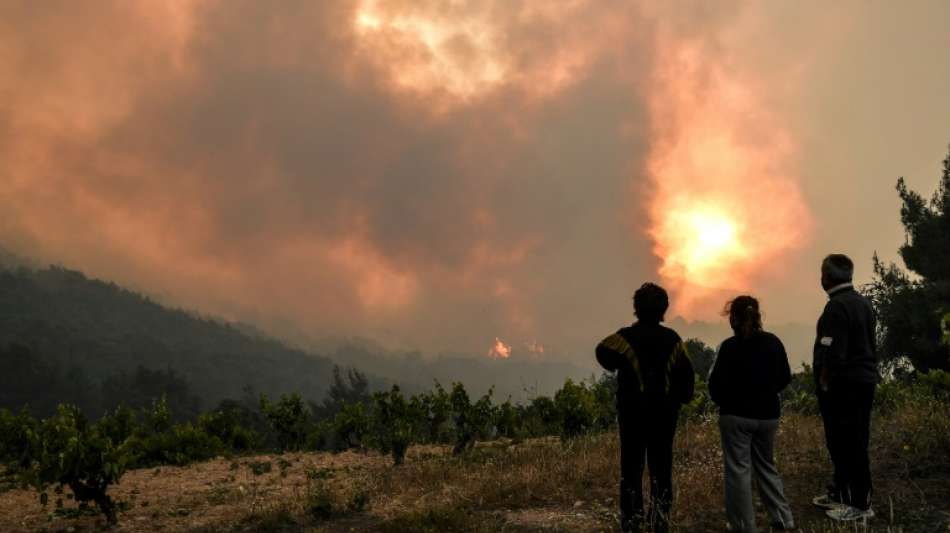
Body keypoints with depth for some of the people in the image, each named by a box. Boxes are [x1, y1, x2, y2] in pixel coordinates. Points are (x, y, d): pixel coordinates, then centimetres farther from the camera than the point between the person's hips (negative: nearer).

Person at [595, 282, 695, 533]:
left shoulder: (626, 337, -7)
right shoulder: (673, 339, 2)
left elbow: (604, 352, -21)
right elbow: (686, 373, 1)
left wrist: (616, 365, -1)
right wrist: (681, 399, 14)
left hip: (633, 411, -2)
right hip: (665, 411, 2)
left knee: (632, 465, 4)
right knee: (661, 465, 8)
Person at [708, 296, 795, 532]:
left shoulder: (730, 346, -15)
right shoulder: (773, 342, 0)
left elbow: (717, 383, -13)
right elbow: (785, 378, 8)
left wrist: (723, 402, 7)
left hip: (736, 416, -5)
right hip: (768, 415, 5)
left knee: (738, 470, 3)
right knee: (767, 466, 20)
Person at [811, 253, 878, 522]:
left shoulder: (837, 306, -17)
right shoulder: (862, 302, 13)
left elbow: (833, 352, -22)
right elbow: (870, 345, 17)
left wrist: (823, 383, -13)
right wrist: (869, 372, 20)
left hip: (843, 385, -10)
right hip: (864, 380, 10)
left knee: (848, 444, -4)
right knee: (851, 442, 16)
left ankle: (860, 503, 1)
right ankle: (840, 493, 26)